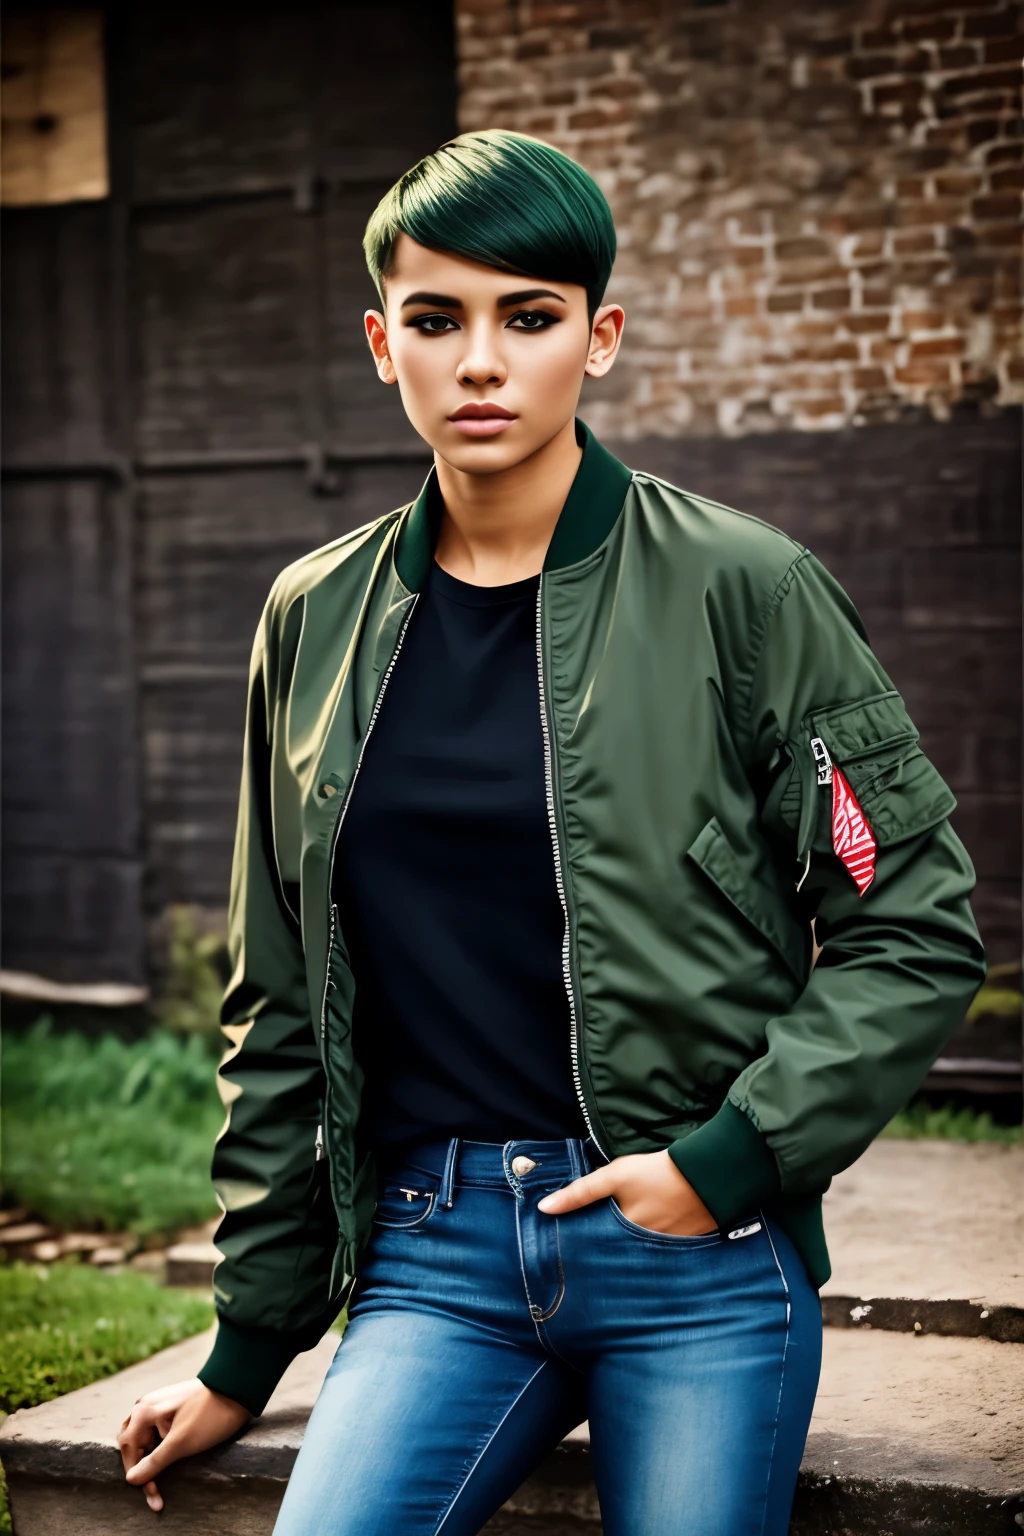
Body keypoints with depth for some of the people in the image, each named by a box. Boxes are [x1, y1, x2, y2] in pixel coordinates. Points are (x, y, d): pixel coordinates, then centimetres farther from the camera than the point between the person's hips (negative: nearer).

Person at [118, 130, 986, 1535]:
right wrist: (248, 1353, 16)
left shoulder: (742, 592, -3)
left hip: (703, 1257, -2)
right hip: (433, 1260, 3)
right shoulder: (318, 620, 9)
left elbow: (918, 931, -1)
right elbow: (284, 1008, 15)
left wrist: (730, 1163, -10)